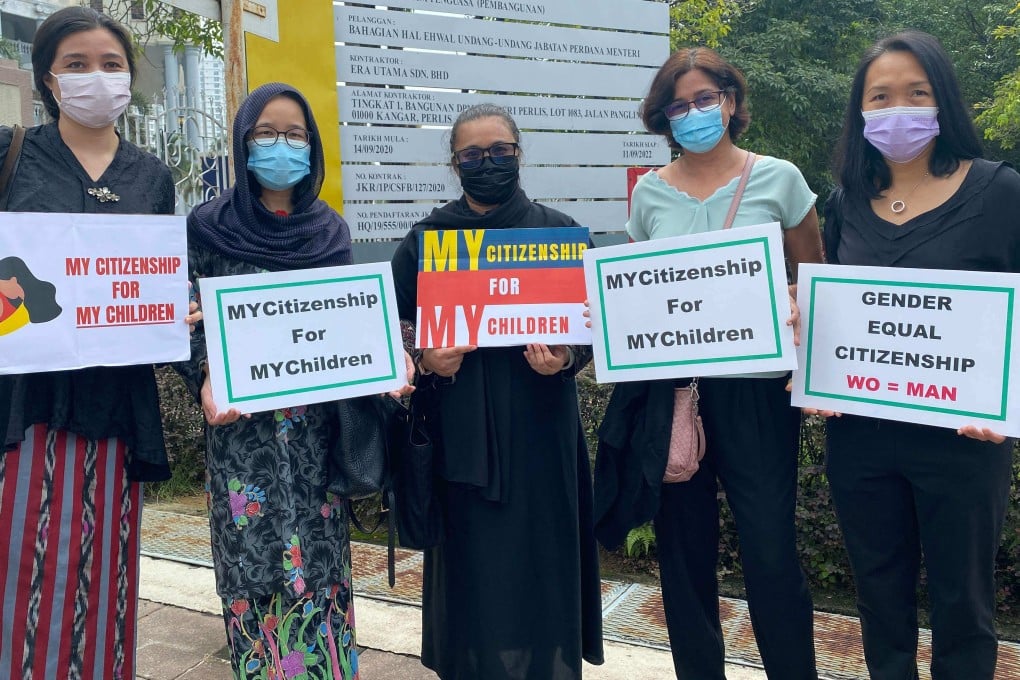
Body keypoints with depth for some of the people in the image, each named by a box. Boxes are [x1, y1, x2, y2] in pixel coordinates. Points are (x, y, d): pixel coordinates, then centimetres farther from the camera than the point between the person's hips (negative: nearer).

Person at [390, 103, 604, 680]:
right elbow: (397, 331, 5)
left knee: (540, 561, 5)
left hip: (539, 426, 0)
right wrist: (426, 361, -14)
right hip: (461, 429, 0)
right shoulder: (425, 238, 4)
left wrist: (565, 358, -17)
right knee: (475, 565, 4)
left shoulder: (559, 231, 3)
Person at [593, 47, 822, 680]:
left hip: (755, 385, -2)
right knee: (685, 549, 12)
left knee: (771, 552, -4)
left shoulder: (778, 178, 1)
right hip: (668, 390, 3)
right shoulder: (650, 191, 7)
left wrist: (799, 310, -14)